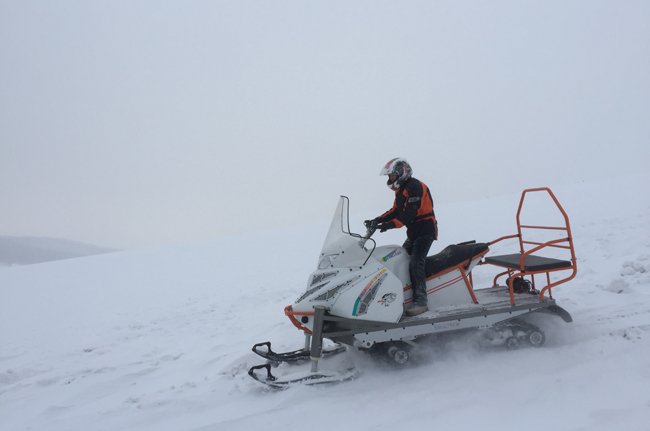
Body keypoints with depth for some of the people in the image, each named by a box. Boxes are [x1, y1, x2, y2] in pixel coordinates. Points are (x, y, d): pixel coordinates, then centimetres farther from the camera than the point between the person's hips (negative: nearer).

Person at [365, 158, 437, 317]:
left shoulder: (415, 186, -15)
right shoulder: (401, 189, 16)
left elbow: (409, 213, -25)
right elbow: (395, 211, 17)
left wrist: (390, 225, -35)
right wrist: (376, 220, 5)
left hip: (425, 230, -10)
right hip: (413, 232, 10)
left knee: (415, 264, -20)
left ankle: (421, 301, -20)